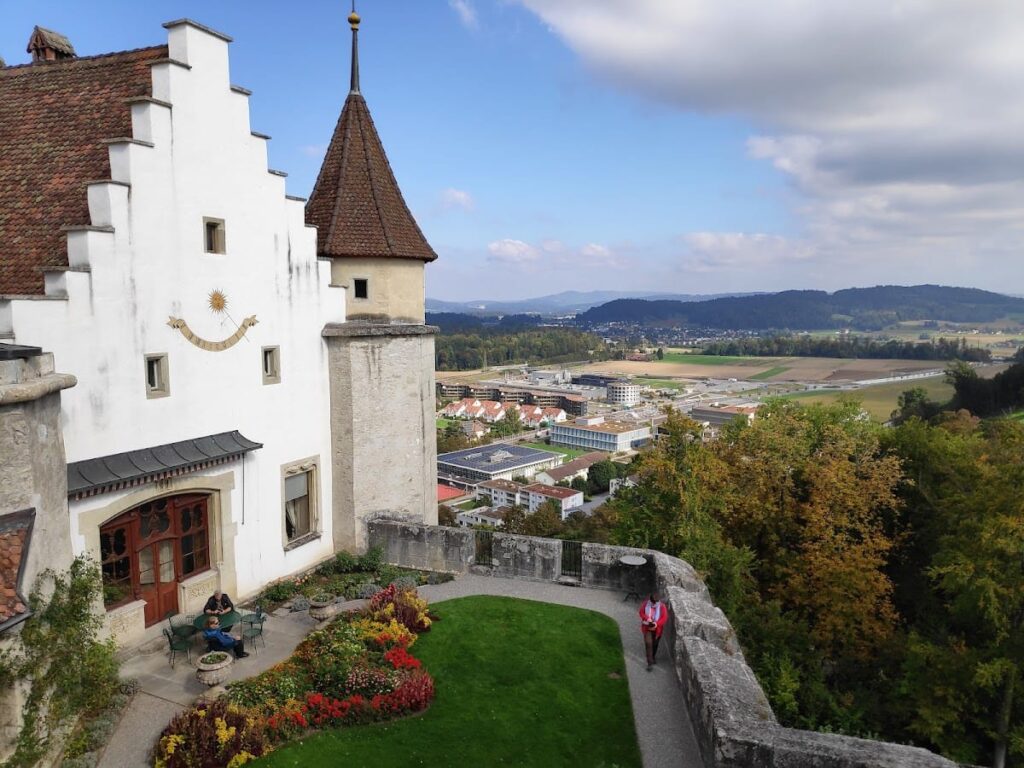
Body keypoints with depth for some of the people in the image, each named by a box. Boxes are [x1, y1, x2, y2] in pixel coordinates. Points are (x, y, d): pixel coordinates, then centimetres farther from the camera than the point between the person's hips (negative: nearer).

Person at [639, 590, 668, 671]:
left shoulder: (662, 606, -17)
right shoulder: (646, 603, -13)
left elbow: (665, 617, -15)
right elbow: (641, 612, -4)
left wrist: (657, 623, -28)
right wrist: (647, 619, -23)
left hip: (657, 628, 1)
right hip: (647, 627, 0)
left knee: (655, 644, 18)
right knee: (648, 643, -12)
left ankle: (653, 656, 47)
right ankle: (650, 663, -6)